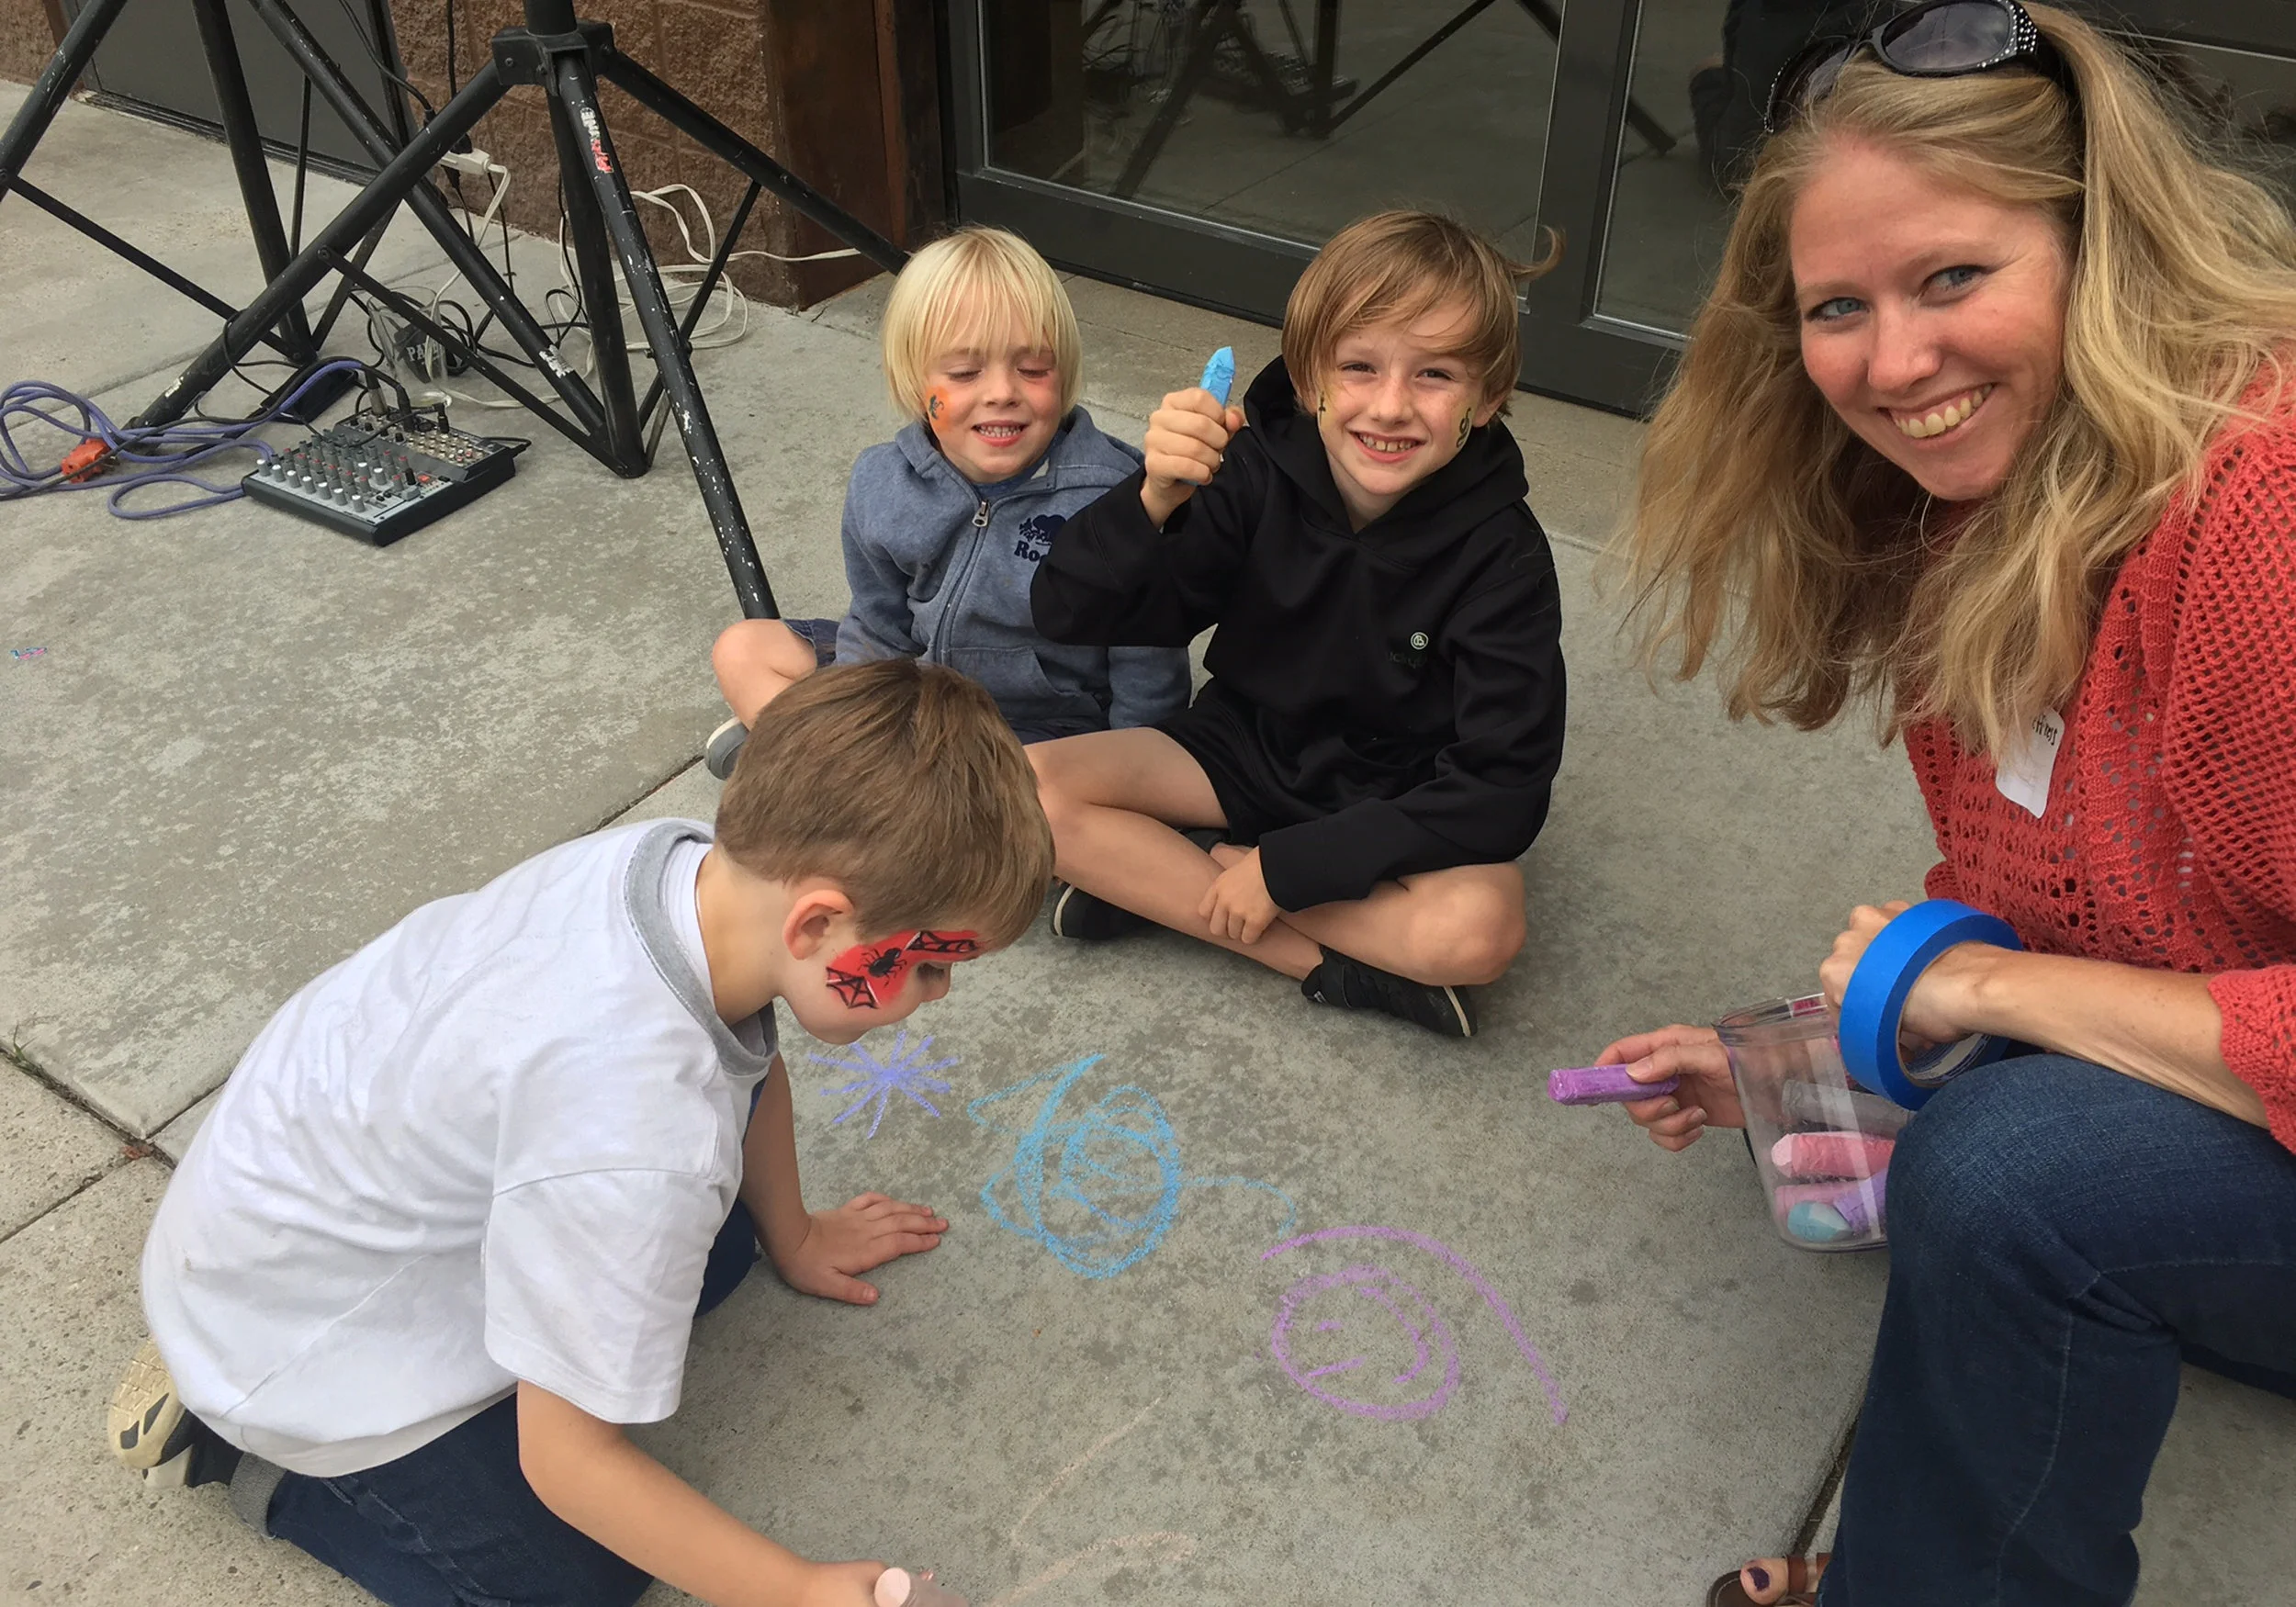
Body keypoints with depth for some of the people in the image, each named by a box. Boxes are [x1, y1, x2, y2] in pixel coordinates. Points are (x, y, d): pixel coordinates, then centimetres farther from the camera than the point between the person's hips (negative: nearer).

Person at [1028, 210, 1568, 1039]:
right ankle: (1330, 964, -16)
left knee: (1480, 928, -33)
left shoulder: (1502, 555, -20)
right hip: (1244, 749, 3)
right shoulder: (1257, 472, -16)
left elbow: (1502, 786, -23)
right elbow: (1071, 617, -18)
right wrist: (1152, 500, -39)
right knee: (1025, 792, -19)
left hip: (1394, 804, -3)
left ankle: (1158, 882, -18)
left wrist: (1286, 868, -26)